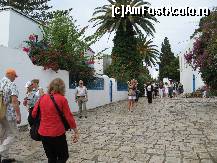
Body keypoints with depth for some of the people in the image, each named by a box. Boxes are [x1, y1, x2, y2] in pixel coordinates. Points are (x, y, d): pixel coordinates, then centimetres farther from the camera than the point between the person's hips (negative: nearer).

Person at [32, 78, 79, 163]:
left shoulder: (42, 98, 1)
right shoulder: (62, 99, -11)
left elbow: (34, 114, 7)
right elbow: (69, 117, -11)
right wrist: (76, 131, -3)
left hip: (43, 133, 5)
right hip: (57, 133, -5)